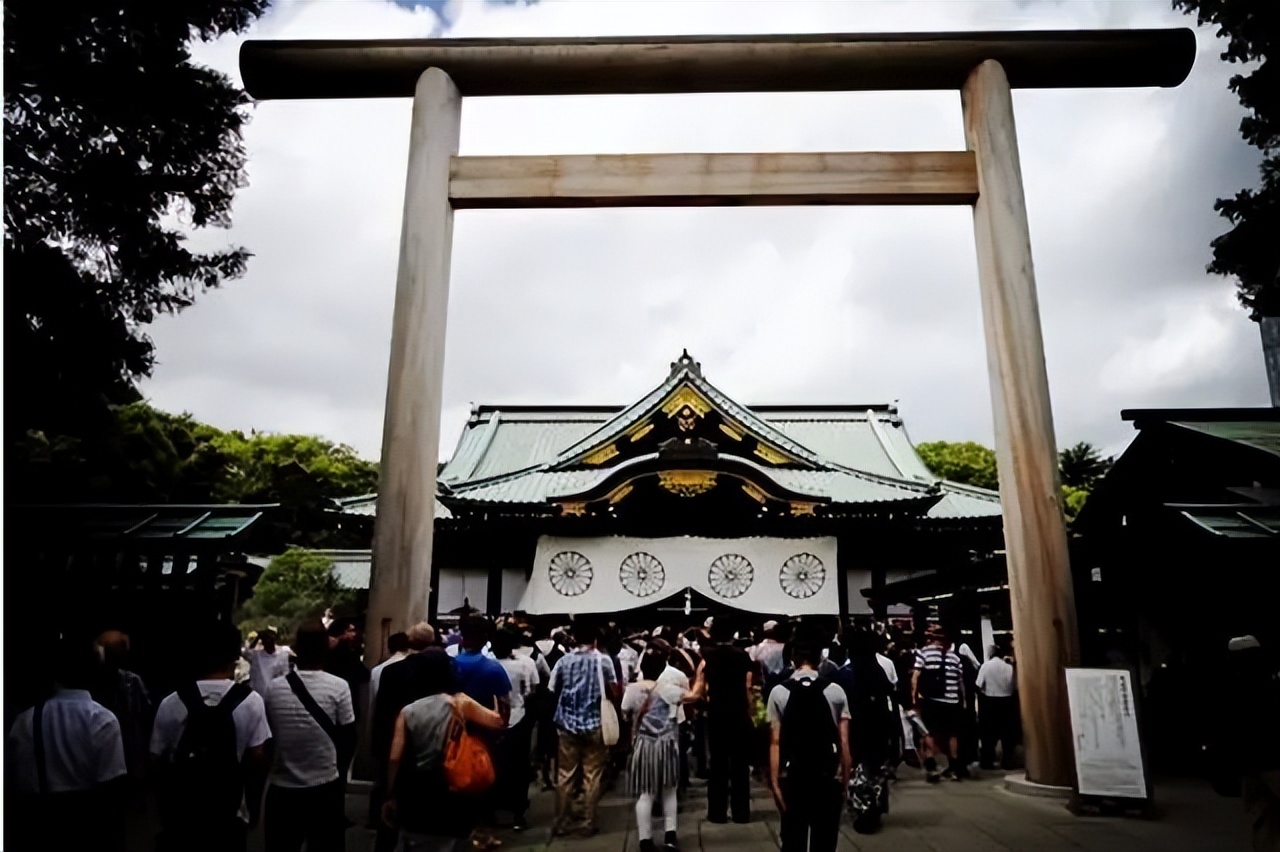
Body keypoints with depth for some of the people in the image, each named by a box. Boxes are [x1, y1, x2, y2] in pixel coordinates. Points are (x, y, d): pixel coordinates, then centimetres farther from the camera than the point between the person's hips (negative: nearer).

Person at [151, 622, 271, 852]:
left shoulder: (170, 703, -7)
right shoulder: (251, 701, -11)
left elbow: (159, 763, -1)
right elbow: (256, 761, -9)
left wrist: (164, 815, 14)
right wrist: (254, 807, 7)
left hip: (180, 816, 1)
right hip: (229, 817, -1)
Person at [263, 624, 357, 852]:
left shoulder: (274, 688, -5)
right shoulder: (339, 687, -12)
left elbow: (267, 739, 6)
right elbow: (349, 738, -6)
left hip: (282, 787, 2)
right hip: (326, 786, -2)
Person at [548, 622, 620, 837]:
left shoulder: (564, 660, 1)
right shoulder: (602, 660, -4)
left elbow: (553, 690, 7)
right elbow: (614, 693, -5)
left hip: (567, 723, 2)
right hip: (594, 724, -2)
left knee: (565, 774, 10)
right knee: (592, 775, 6)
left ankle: (562, 821, 16)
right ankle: (587, 823, 9)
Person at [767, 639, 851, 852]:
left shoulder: (779, 692, -5)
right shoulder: (835, 692, -2)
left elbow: (775, 743, -7)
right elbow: (844, 742, -3)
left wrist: (775, 782, -3)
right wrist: (845, 780, 5)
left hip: (793, 776, -1)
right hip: (828, 777, 1)